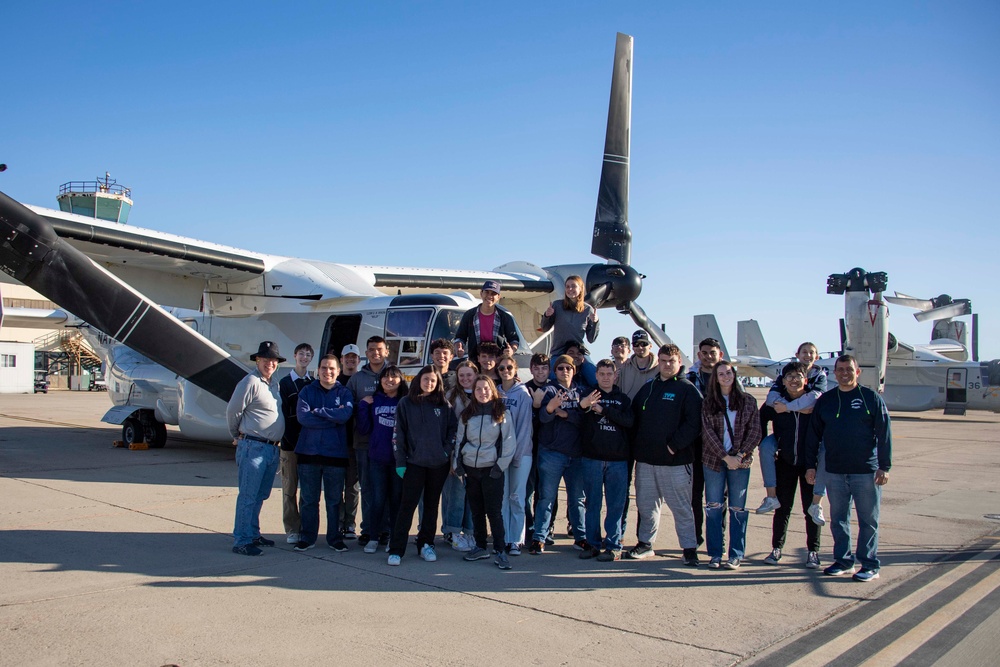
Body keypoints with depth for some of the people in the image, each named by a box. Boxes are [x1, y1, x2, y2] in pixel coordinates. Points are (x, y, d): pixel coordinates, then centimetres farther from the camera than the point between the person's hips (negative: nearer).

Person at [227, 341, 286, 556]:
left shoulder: (274, 384, 14)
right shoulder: (250, 382, -11)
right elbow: (232, 412, -9)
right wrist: (238, 436, 4)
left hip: (272, 448, 8)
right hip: (253, 447, -8)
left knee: (260, 495, 16)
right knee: (248, 496, -4)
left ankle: (253, 534, 26)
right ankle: (241, 541, 1)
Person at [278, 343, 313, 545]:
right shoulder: (284, 383, 4)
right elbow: (282, 414, -3)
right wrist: (293, 440, -11)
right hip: (290, 444, -2)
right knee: (290, 488, 1)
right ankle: (292, 530, 8)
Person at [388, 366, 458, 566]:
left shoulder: (444, 405, 6)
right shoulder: (405, 404, 1)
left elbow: (453, 428, 9)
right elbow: (398, 433, 0)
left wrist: (448, 450, -4)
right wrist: (400, 461, -4)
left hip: (439, 464, 2)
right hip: (414, 462, -2)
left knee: (432, 504, 10)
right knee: (408, 504, -5)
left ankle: (426, 544, 21)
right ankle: (396, 549, -1)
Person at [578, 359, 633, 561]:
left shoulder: (623, 399, 12)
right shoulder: (589, 396, 6)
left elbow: (629, 421, -6)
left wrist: (603, 409, -15)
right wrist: (583, 405, -36)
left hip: (618, 459, 1)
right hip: (591, 457, -1)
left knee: (616, 504, 2)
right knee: (592, 503, 5)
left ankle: (613, 545, 9)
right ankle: (592, 543, 13)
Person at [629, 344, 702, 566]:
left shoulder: (687, 389, -3)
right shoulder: (648, 388, 15)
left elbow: (693, 424, -12)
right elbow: (633, 417, 18)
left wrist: (674, 445, -15)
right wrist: (636, 446, 7)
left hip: (675, 461, -5)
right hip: (645, 460, 5)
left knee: (681, 507, 0)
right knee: (646, 504, 12)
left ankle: (689, 548, 10)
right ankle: (645, 543, 25)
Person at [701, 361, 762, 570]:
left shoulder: (748, 401, 4)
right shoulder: (708, 402, 3)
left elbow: (755, 432, 0)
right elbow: (708, 432, -4)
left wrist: (740, 455, -12)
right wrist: (726, 457, -12)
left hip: (740, 461, 0)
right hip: (713, 460, 0)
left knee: (737, 509, 3)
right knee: (713, 508, 3)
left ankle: (736, 554, 11)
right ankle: (715, 554, 11)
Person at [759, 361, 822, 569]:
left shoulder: (816, 401, -6)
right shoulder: (775, 401, -3)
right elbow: (760, 420, 11)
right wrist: (764, 446, 5)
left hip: (810, 462, -1)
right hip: (785, 462, 1)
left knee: (811, 508, 6)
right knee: (783, 507, 8)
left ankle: (813, 551, 17)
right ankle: (776, 548, 20)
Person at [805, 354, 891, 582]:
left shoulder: (871, 398, -1)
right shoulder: (825, 401, 8)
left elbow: (884, 434, -3)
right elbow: (814, 435, 11)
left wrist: (884, 466, -8)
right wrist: (810, 465, 7)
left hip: (866, 471, -3)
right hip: (834, 472, 4)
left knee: (868, 520, 3)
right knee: (838, 519, 10)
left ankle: (869, 565, 12)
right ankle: (843, 560, 21)